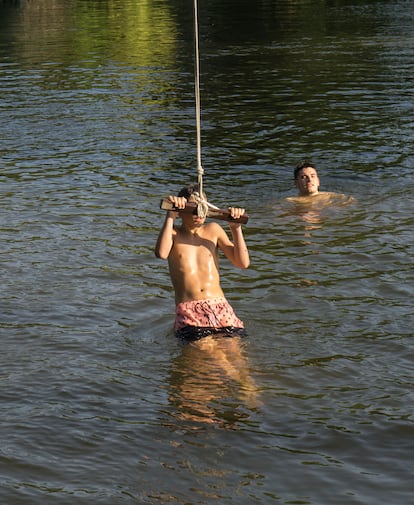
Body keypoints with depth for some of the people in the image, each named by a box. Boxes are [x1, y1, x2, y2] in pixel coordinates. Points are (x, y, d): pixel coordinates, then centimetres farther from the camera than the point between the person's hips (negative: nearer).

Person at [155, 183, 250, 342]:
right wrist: (170, 217, -13)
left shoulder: (213, 230, 19)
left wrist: (236, 228, 3)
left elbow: (243, 263, 12)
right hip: (188, 313, -3)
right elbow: (161, 253, -14)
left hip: (220, 307, 3)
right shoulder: (173, 233, 11)